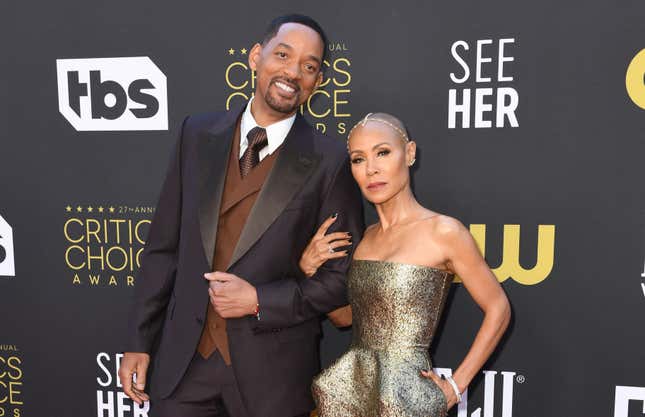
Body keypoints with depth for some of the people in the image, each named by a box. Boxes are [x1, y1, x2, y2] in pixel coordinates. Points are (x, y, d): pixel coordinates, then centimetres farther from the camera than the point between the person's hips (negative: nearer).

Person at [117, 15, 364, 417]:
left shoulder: (330, 161, -11)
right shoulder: (199, 134, 0)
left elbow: (345, 277, -6)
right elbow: (164, 246, 3)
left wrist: (260, 301, -15)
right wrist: (139, 341, 5)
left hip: (273, 368, -2)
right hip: (183, 357, 3)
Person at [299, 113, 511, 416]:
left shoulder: (443, 231, -14)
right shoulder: (367, 236, 3)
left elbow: (498, 310, -7)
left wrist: (455, 387, -7)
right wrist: (310, 269, -5)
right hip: (351, 391, 6)